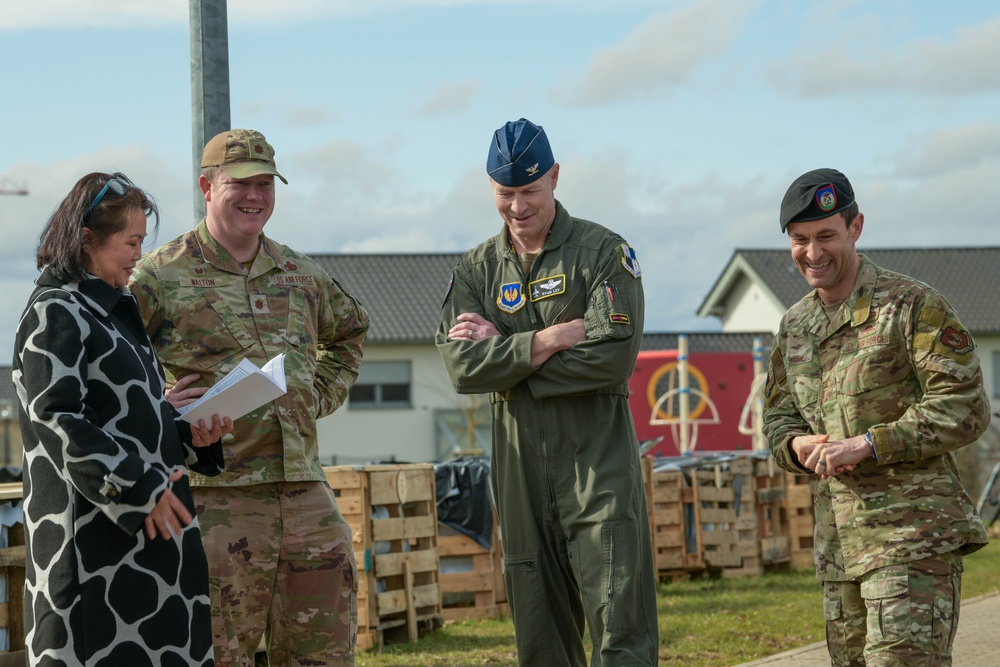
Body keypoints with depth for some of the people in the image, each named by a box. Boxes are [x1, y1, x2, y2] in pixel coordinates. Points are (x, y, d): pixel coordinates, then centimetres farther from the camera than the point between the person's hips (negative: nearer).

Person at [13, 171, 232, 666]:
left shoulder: (114, 309, 20)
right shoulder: (55, 314, -9)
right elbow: (56, 417, -19)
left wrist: (191, 434, 7)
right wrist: (138, 487, -21)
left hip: (149, 524, 9)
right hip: (94, 528, -9)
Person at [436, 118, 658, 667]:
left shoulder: (603, 253, 0)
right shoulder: (477, 270, 11)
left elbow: (613, 355, -13)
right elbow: (461, 366, -3)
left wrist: (504, 351, -8)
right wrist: (553, 338, -12)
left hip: (599, 461, -4)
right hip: (519, 464, 4)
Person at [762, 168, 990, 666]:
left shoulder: (914, 306, -9)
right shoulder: (795, 327, 13)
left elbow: (965, 409, -15)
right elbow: (779, 420, 18)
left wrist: (865, 446, -21)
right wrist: (802, 447, -6)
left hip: (915, 534, -7)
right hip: (841, 545, 7)